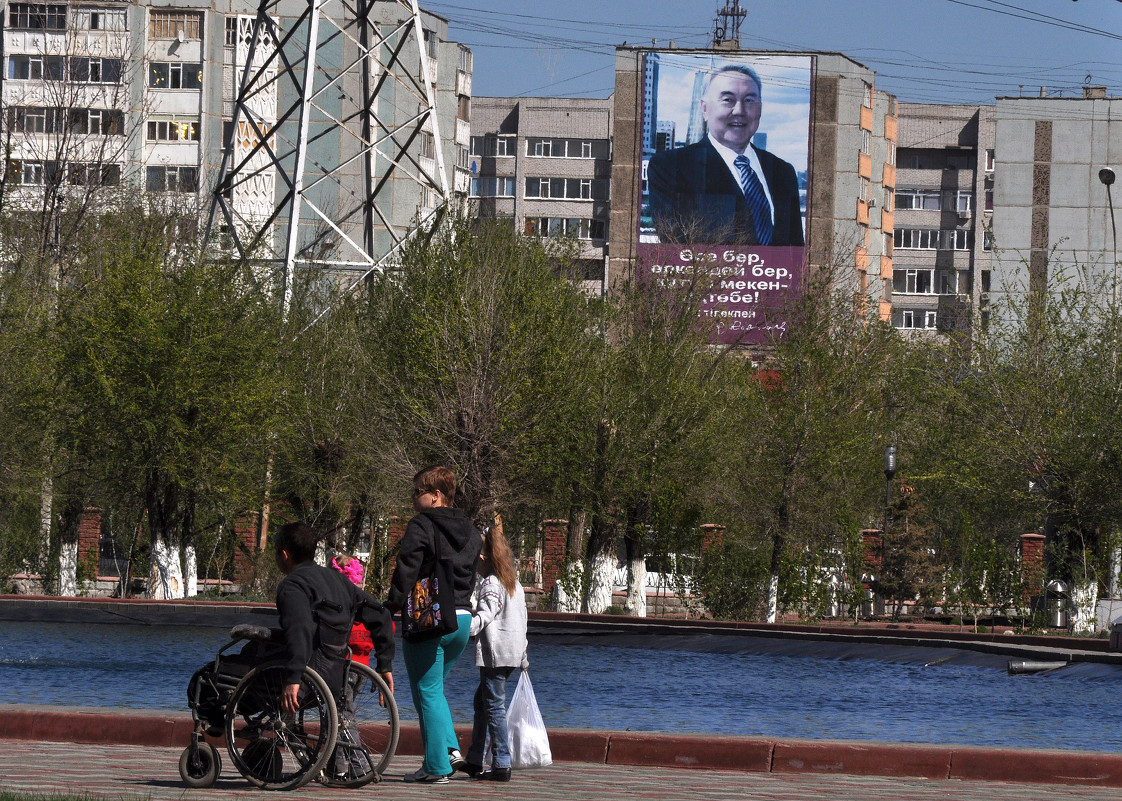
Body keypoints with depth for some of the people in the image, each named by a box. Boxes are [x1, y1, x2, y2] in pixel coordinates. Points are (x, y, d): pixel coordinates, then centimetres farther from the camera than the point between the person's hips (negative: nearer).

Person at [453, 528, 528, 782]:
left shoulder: (490, 583, -9)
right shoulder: (515, 583, 18)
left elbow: (486, 614, -24)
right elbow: (522, 621, 23)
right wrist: (523, 659, 30)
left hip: (494, 653, -9)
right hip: (514, 653, 9)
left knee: (494, 706, -7)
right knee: (482, 701, 18)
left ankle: (502, 765, -10)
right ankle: (475, 761, 21)